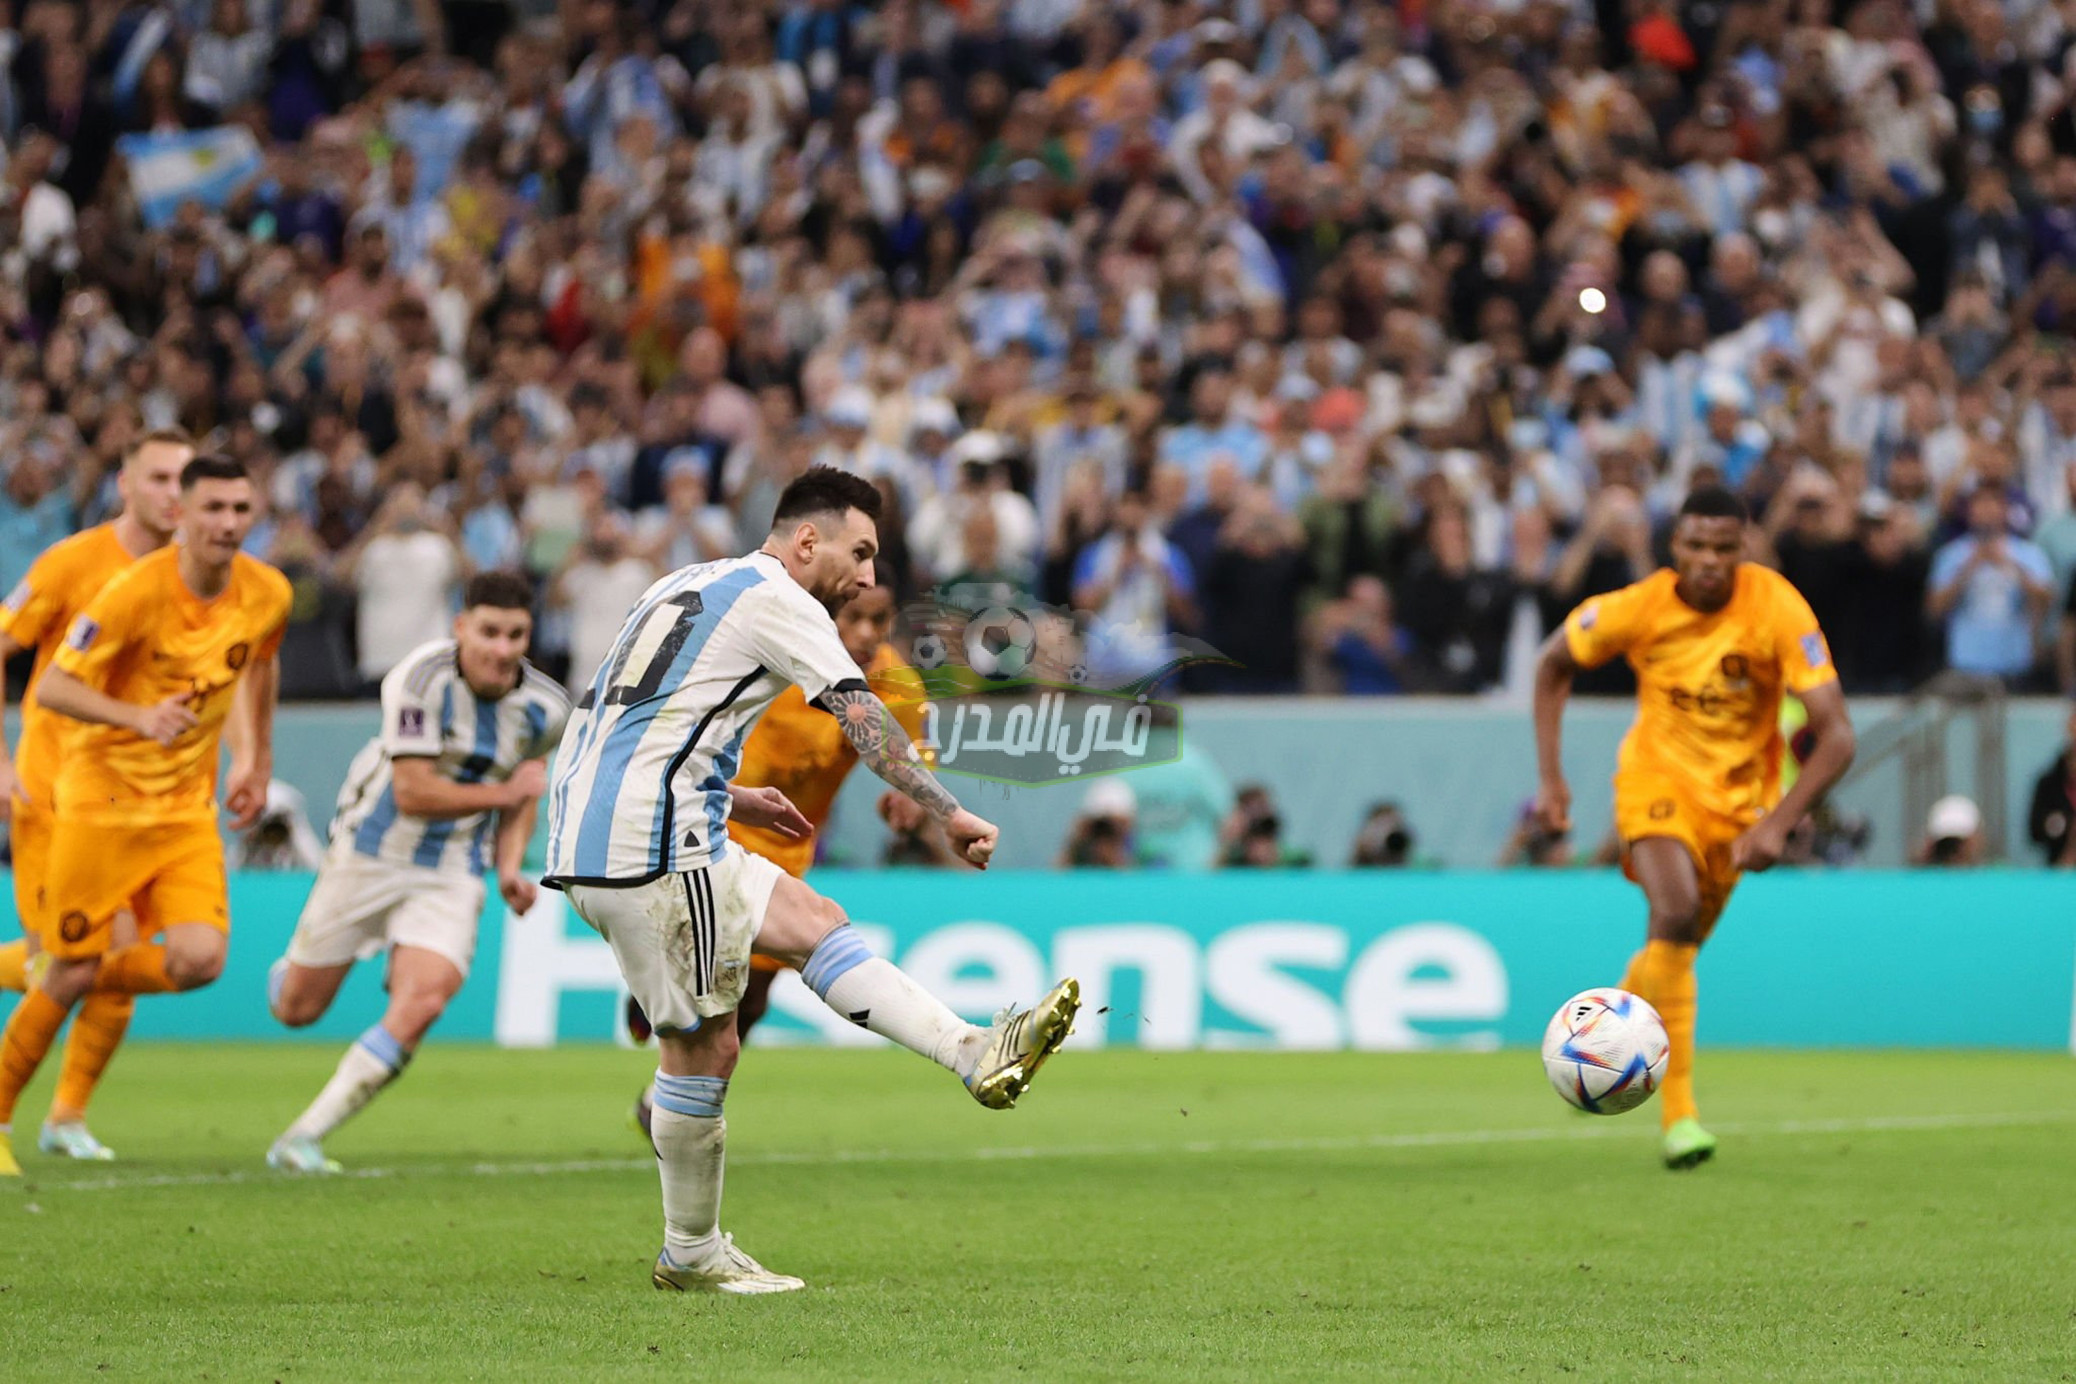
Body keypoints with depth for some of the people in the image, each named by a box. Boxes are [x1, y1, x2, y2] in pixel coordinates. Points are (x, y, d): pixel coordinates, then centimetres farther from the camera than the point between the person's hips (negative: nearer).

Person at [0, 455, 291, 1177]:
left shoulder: (268, 595, -3)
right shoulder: (137, 591, -19)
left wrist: (258, 760, 24)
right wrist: (140, 717, -34)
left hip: (188, 807, 4)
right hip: (101, 798, -4)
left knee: (199, 959, -15)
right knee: (72, 970, -1)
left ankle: (91, 976, 17)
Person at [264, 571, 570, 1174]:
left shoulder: (545, 709, -6)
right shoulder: (423, 679, -23)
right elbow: (413, 794, -25)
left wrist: (510, 870, 0)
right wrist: (503, 793, -19)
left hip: (453, 872, 2)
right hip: (371, 852, -2)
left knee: (424, 1002, -22)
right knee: (297, 1009, 6)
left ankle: (302, 1139, -14)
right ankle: (289, 970, 48)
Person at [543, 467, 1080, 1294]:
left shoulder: (688, 587, 23)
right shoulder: (775, 599, -5)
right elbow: (863, 717, -13)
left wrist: (732, 800, 29)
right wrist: (946, 813, -15)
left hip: (593, 829, 10)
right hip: (650, 849, -10)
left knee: (812, 919, 12)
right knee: (702, 1046, -9)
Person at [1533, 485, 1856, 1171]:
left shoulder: (1780, 610, -22)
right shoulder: (1639, 608, -18)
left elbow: (1836, 735, -23)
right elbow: (1553, 664, 2)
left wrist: (1778, 823, -34)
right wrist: (1551, 778, -3)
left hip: (1741, 791, 2)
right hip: (1659, 774, -2)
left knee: (1679, 944, 10)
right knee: (1677, 915, -26)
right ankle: (1679, 1115, -23)